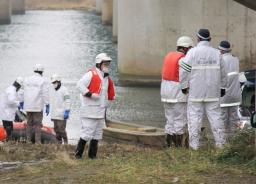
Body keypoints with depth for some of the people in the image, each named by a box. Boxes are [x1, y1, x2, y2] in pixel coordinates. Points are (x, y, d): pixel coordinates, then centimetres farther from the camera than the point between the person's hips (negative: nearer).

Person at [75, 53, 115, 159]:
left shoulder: (106, 77, 16)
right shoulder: (91, 74, -10)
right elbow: (80, 85, -20)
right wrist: (90, 94, -24)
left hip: (100, 111, 9)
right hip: (89, 110, -9)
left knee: (97, 133, 10)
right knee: (87, 133, -10)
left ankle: (92, 154, 17)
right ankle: (78, 153, -1)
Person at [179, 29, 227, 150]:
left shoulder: (193, 52, -8)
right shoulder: (216, 53, 3)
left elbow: (184, 70, -11)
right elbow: (222, 72, 10)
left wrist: (184, 85, -2)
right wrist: (222, 87, 20)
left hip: (196, 91, -3)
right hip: (212, 92, 3)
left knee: (195, 116, 0)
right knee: (215, 115, 7)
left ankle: (194, 143, -2)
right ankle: (220, 142, 8)